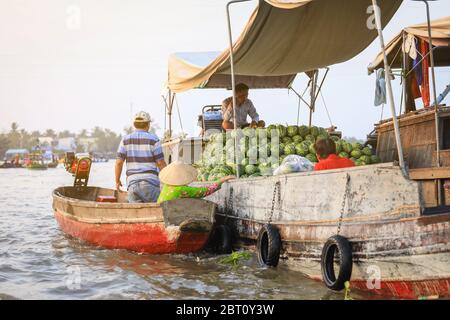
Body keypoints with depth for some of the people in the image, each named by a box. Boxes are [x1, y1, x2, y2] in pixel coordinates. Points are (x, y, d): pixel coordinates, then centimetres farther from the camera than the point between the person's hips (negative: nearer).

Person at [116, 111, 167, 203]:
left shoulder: (126, 139, 5)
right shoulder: (153, 139, -2)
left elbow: (119, 162, 0)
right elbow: (161, 163, -4)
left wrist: (117, 181, 14)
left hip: (132, 183, 3)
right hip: (150, 182, -3)